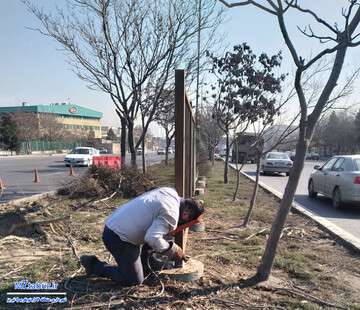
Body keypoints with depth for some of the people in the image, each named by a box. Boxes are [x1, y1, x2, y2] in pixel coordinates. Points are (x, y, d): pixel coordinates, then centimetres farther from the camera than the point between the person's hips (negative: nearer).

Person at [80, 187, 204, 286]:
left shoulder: (171, 192, 3)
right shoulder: (171, 214, -22)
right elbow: (153, 239, -31)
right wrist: (173, 250, -15)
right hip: (119, 238, -9)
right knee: (134, 280, 2)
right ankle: (95, 266, 8)